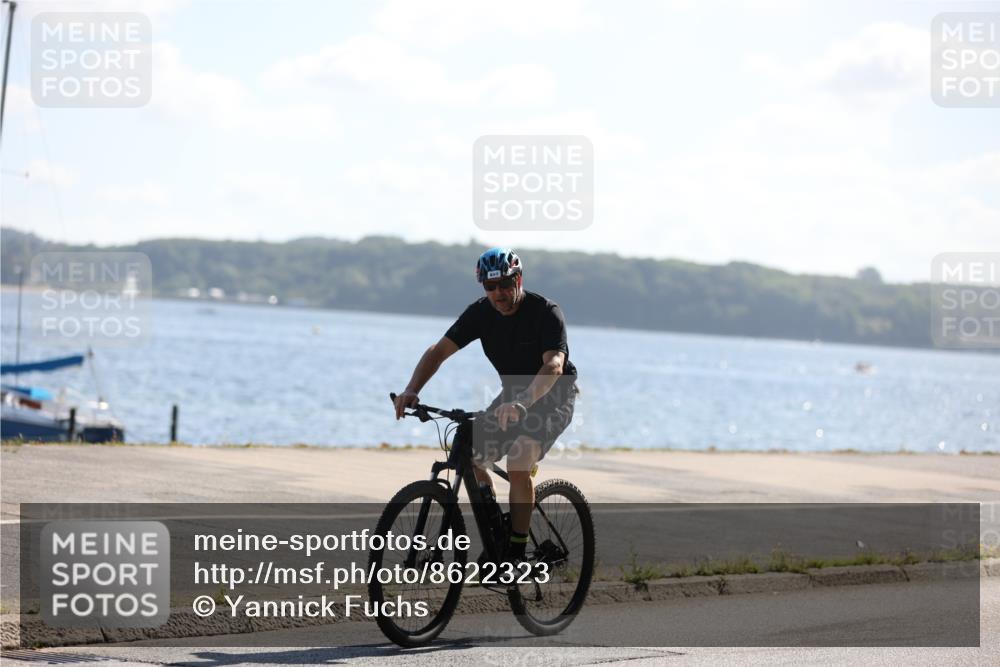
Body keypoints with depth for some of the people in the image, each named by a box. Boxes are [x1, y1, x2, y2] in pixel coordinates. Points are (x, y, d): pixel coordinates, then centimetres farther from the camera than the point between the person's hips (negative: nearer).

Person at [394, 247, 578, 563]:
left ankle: (516, 554, -18)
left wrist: (522, 403, -55)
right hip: (512, 396, 6)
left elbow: (553, 365, -38)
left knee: (518, 463, -27)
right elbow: (439, 349, -14)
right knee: (468, 454, -11)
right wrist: (412, 390, -30)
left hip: (552, 397, -6)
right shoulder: (481, 313, -9)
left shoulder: (545, 312, -24)